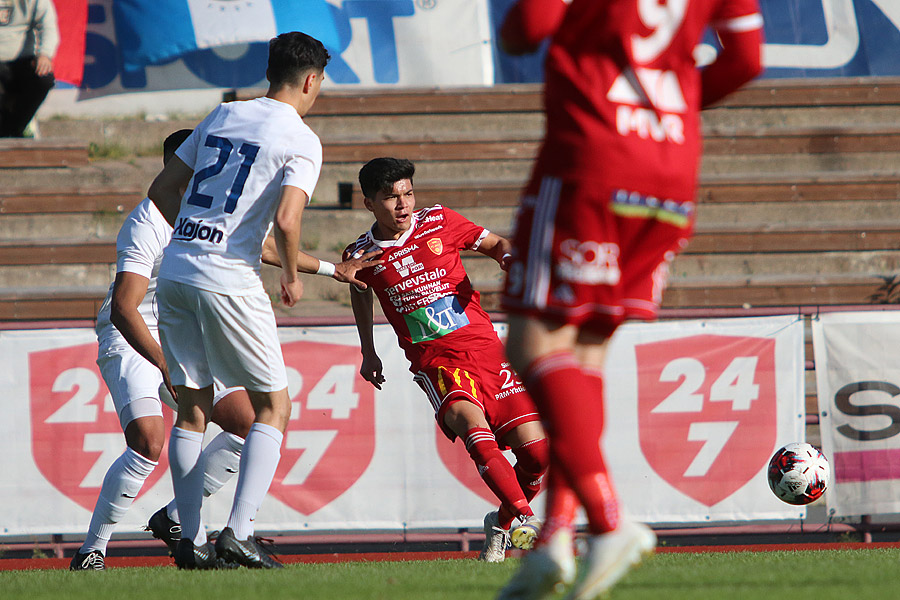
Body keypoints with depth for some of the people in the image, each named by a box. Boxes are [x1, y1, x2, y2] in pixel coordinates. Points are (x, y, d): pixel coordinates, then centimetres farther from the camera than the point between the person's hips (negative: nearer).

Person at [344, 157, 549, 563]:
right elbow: (359, 290, 25)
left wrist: (510, 260, -7)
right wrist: (368, 353, 28)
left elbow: (496, 244, 15)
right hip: (436, 365, -2)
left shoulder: (439, 222, 2)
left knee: (535, 450, -7)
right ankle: (525, 518, -38)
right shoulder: (361, 256, 2)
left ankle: (503, 523, 20)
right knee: (472, 423, -34)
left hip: (485, 350, 2)